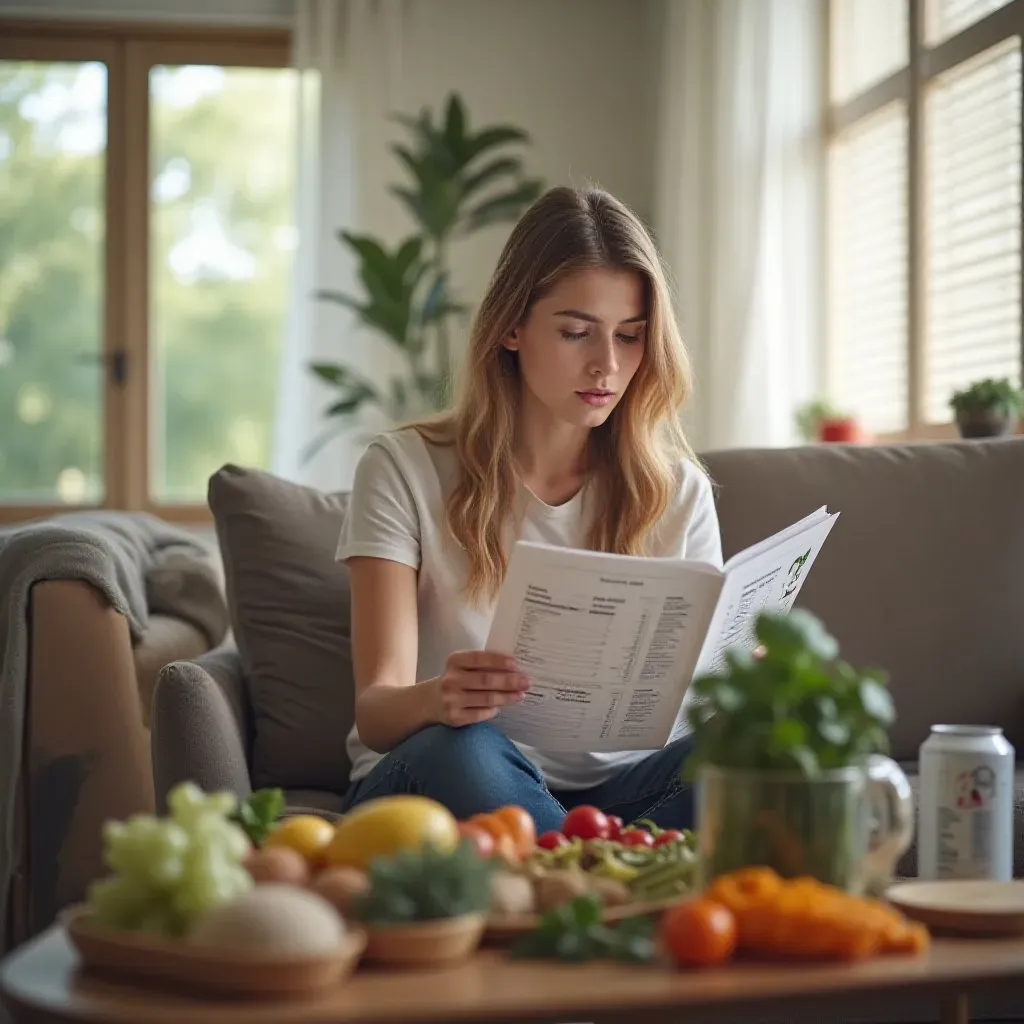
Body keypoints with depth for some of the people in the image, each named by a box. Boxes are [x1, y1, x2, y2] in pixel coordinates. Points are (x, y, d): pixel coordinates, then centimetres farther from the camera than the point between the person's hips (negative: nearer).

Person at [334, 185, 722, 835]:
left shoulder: (677, 490, 8)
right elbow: (375, 712, -9)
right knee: (460, 751, -37)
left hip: (614, 793, 2)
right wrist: (437, 701, -34)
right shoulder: (406, 470, -1)